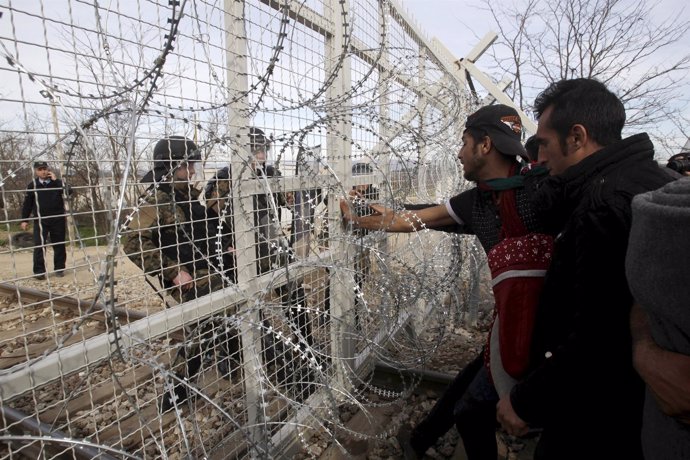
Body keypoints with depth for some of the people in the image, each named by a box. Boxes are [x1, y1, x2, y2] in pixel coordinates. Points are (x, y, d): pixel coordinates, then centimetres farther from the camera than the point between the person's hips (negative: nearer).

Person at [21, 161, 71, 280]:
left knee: (59, 245, 6)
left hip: (58, 219, 1)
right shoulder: (32, 185, 4)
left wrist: (56, 180, -13)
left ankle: (59, 269, 16)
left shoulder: (57, 182, 5)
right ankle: (39, 271, 2)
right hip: (40, 220, 0)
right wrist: (24, 219, 4)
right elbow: (27, 203, 6)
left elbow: (68, 191, -13)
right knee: (39, 246, -4)